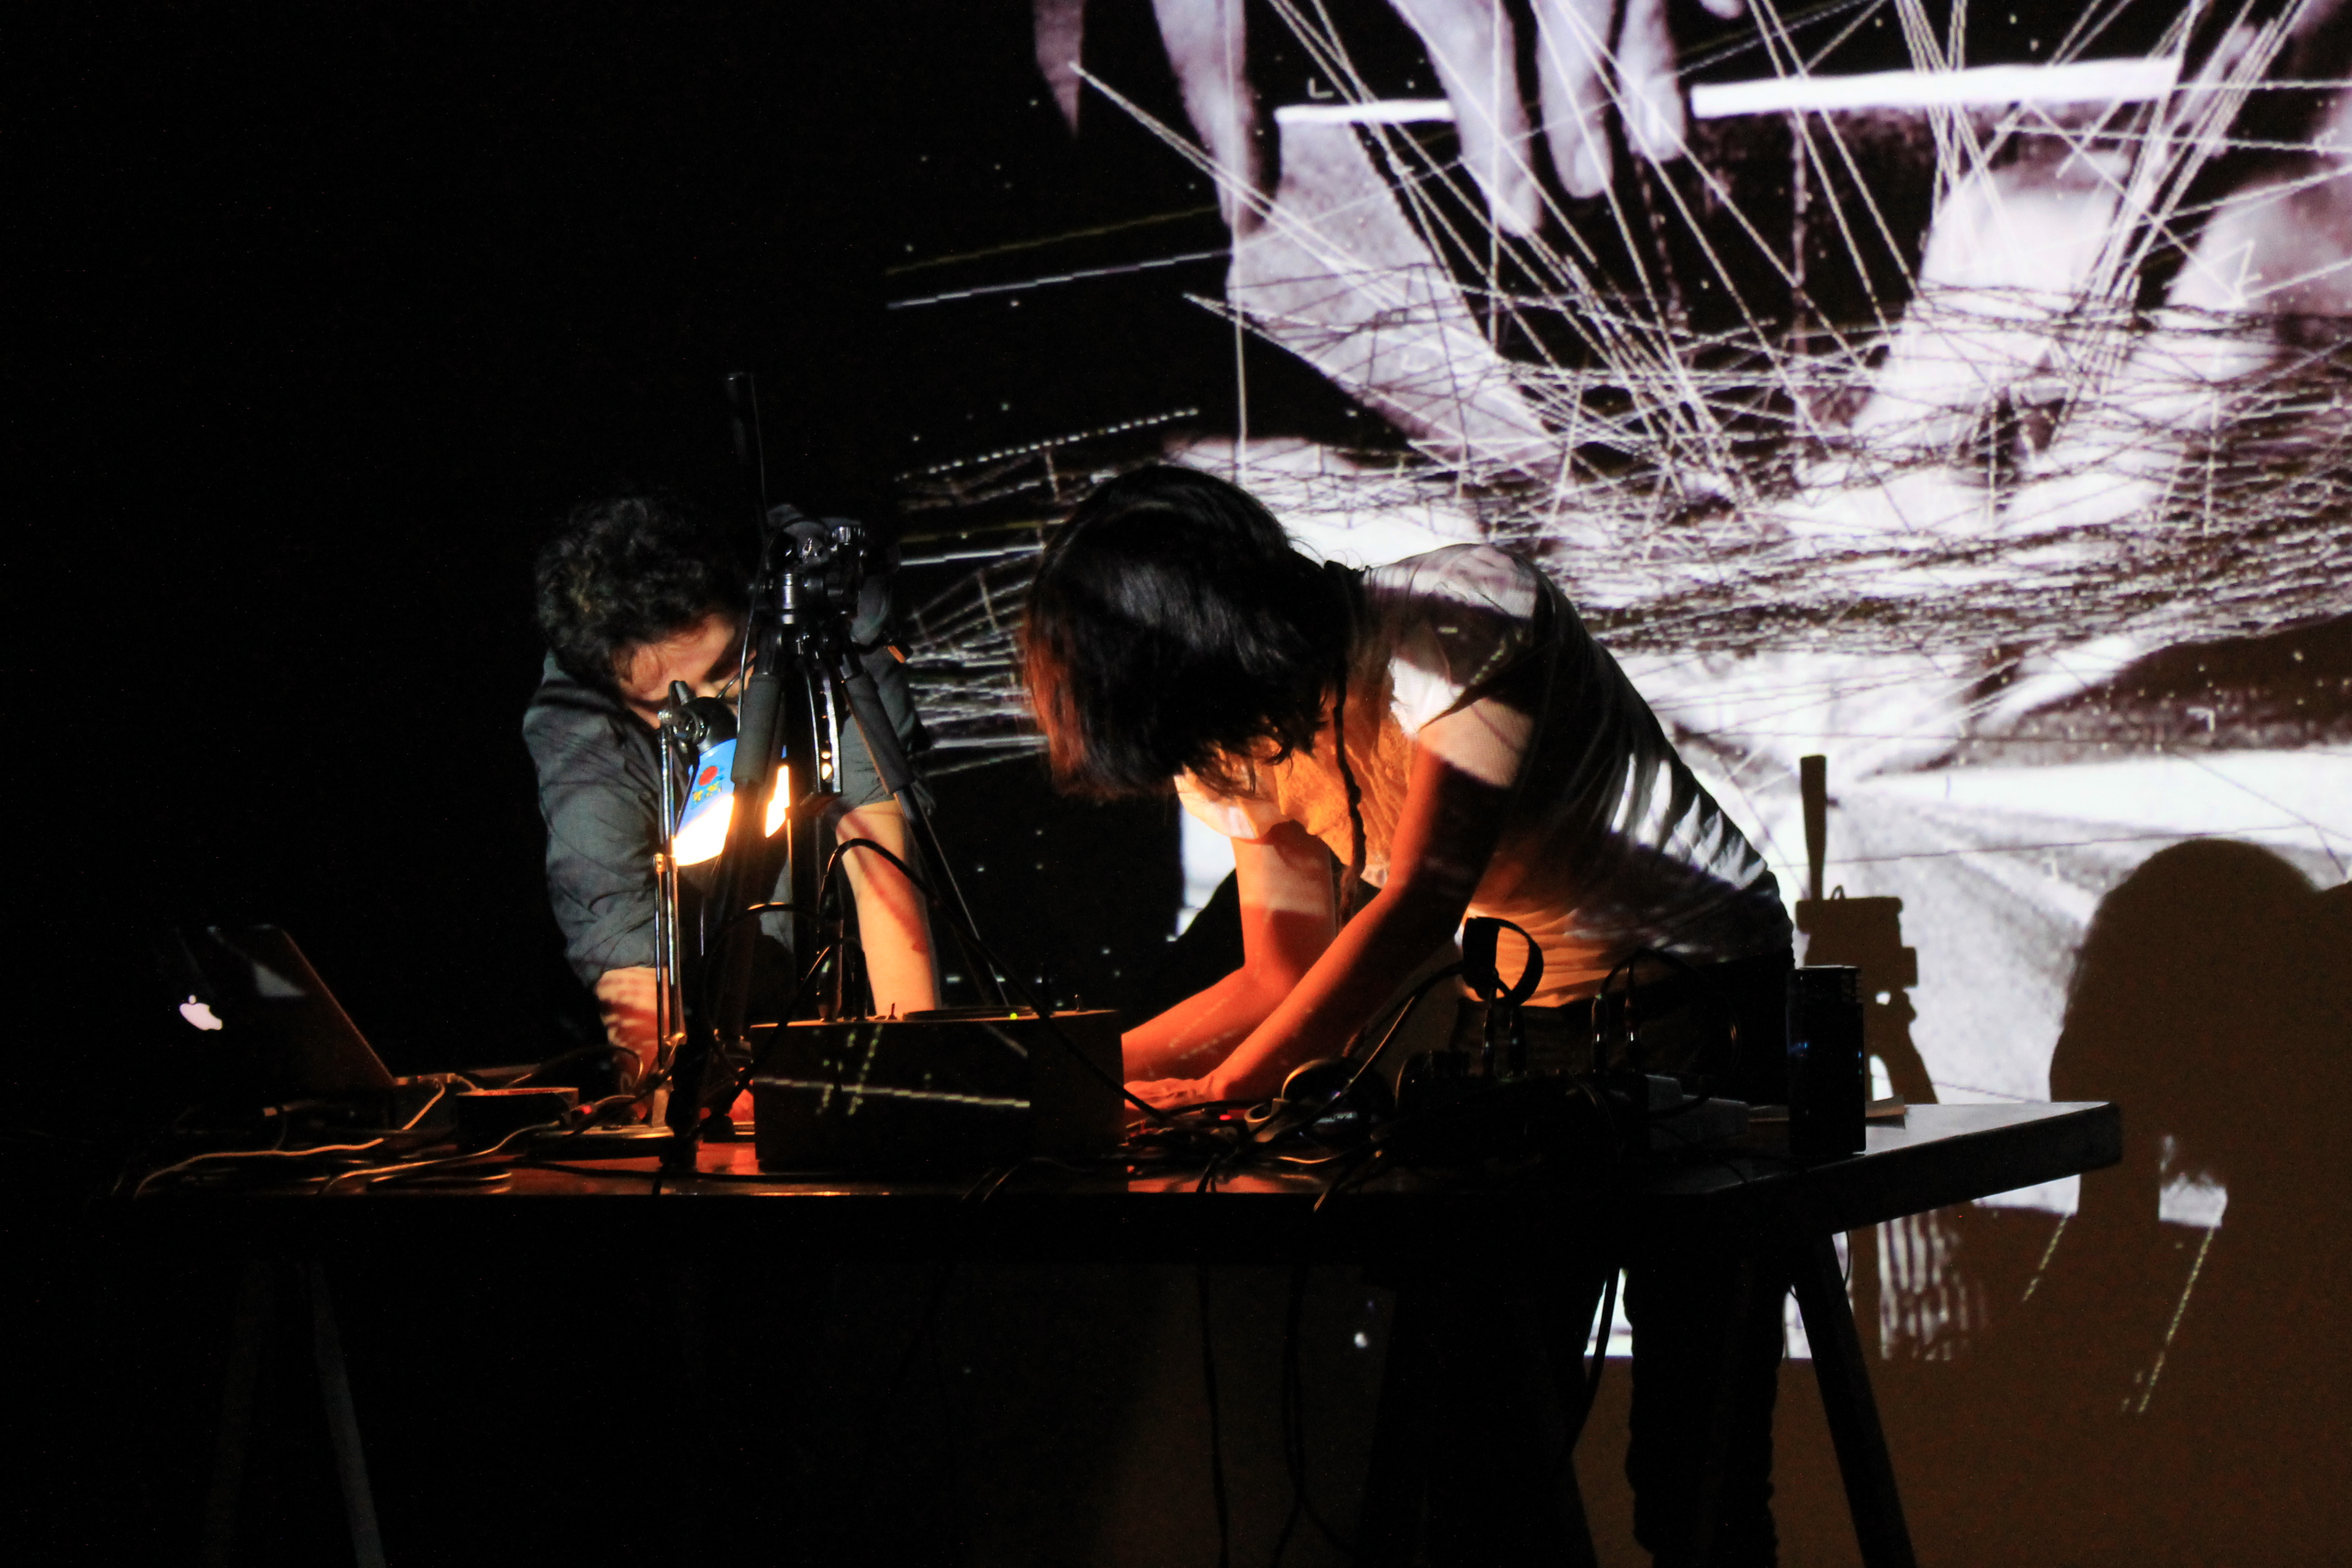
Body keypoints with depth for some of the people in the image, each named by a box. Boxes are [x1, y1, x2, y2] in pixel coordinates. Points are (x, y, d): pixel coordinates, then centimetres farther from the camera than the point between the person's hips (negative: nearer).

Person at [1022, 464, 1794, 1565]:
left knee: (1693, 1454, -11)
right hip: (1518, 1012, 7)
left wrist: (1224, 1091, -34)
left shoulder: (1463, 621, -24)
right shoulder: (1252, 750, -1)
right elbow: (1285, 978, 5)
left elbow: (1419, 903, -31)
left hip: (1694, 992, -6)